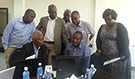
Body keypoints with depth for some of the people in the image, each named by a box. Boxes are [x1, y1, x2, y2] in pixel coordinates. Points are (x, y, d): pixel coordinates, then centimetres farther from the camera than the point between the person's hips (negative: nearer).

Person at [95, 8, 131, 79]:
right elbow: (98, 40, 15)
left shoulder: (120, 27, -7)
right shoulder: (102, 27, 10)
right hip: (105, 57, 5)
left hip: (118, 57, -5)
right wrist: (99, 50, 0)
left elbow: (124, 42, -13)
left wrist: (122, 56, -17)